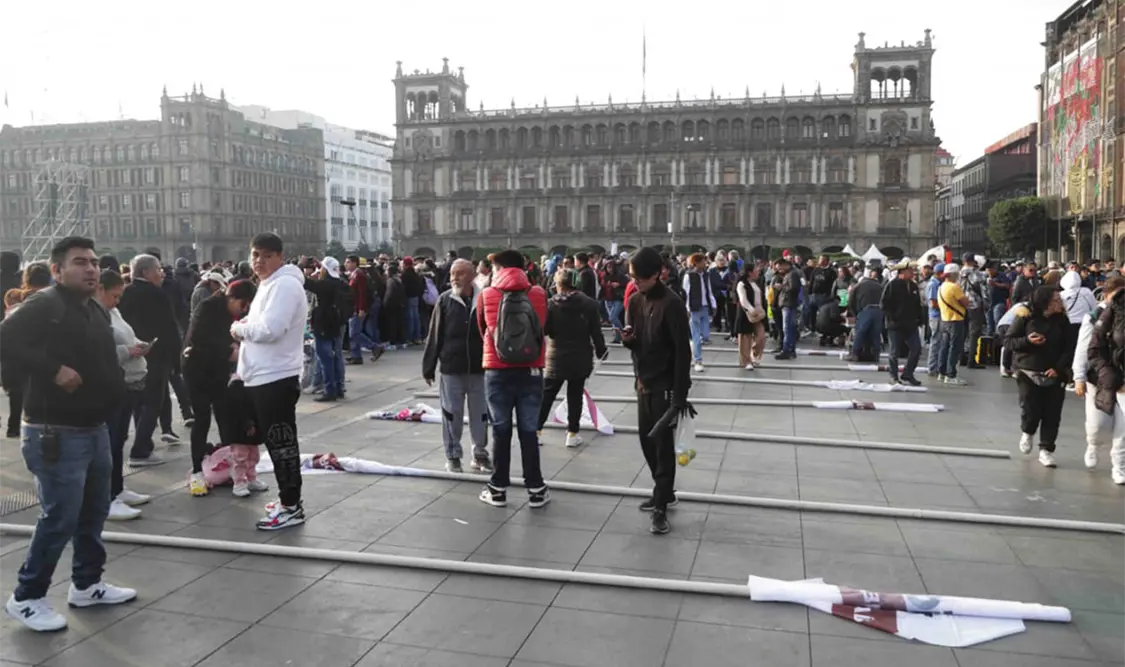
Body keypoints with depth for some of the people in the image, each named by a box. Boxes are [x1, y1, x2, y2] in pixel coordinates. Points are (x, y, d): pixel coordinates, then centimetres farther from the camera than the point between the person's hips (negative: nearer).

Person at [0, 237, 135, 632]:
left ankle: (87, 584, 31)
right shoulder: (43, 307, -13)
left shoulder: (97, 311, 13)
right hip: (56, 433, -9)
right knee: (60, 517, -5)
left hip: (95, 428, 9)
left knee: (94, 511, 16)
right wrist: (53, 370, -28)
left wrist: (115, 389, 5)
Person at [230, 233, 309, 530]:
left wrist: (238, 327, -9)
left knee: (281, 442, -5)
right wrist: (244, 330, 6)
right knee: (277, 441, 16)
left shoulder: (285, 284, -16)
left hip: (276, 378, -11)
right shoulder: (269, 284, 18)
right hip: (263, 377, 11)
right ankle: (288, 499, 26)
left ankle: (291, 506, 2)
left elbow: (269, 329, -27)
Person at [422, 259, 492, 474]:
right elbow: (434, 336, -1)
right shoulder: (445, 300, -4)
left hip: (479, 368, 1)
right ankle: (452, 455, 21)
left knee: (480, 413, 10)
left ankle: (480, 454, 24)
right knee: (452, 413, 8)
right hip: (451, 368, -1)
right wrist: (428, 367, -1)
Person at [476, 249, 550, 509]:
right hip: (531, 371, 1)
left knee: (501, 431, 9)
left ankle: (498, 489, 16)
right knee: (528, 431, 8)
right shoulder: (538, 295, -2)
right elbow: (542, 329, 9)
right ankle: (535, 490, 13)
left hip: (498, 372, -1)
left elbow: (482, 331, 9)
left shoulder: (486, 296, -4)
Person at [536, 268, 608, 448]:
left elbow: (543, 329, -5)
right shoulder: (589, 304, -5)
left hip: (556, 357, 0)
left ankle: (536, 431, 12)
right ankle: (572, 434, 10)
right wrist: (601, 351, 9)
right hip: (580, 358, 0)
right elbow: (596, 332, -3)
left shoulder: (551, 304, -7)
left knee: (546, 395, 10)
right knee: (575, 396, 8)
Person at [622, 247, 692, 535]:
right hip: (643, 382, 8)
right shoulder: (635, 301, 6)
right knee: (646, 439, 15)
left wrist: (680, 395, -20)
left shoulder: (671, 304, -17)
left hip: (665, 384, -8)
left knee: (663, 444, -3)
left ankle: (661, 506, 3)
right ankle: (664, 491, 31)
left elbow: (683, 352, -18)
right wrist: (627, 339, -12)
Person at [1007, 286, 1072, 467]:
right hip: (1028, 373, -2)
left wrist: (1059, 368, -13)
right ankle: (1027, 432, 30)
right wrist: (1028, 341, -22)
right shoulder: (1025, 316, -8)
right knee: (1030, 411, -4)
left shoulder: (1061, 319, -1)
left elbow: (1069, 347, 0)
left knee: (1052, 415, 1)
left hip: (1053, 374, 2)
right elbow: (1010, 340, -3)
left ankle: (1046, 450, 14)